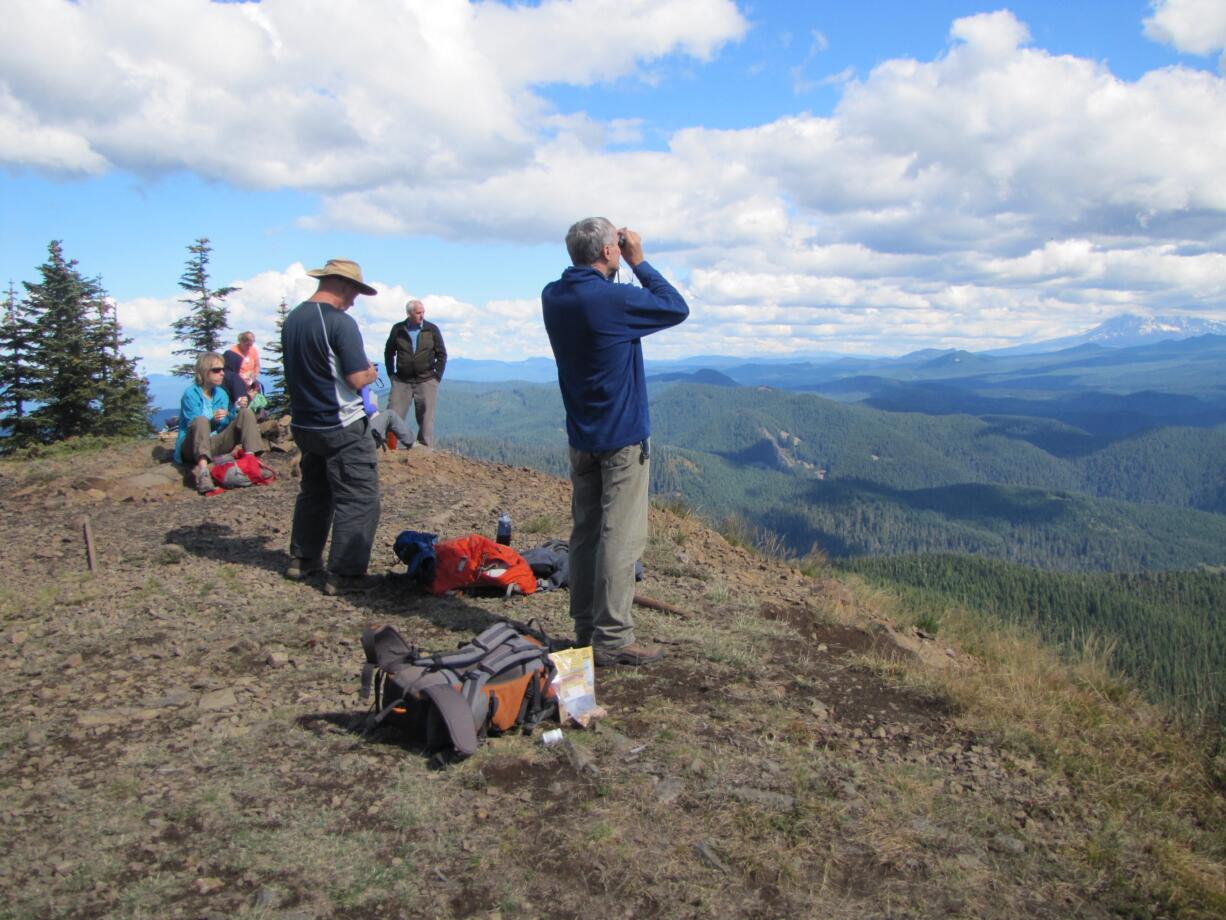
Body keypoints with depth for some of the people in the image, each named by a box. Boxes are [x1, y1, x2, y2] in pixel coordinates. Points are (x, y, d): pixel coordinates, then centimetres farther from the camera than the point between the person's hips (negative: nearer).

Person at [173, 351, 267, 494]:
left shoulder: (221, 394, 10)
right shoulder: (190, 394, -9)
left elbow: (225, 425, 5)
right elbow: (194, 424, -16)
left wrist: (236, 409, -10)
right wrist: (212, 421, -33)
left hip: (215, 444, 6)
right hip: (193, 447, -6)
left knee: (246, 413, -6)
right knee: (201, 421, -35)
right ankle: (202, 471, -57)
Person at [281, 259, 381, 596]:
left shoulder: (292, 319, 7)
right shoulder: (340, 322, -18)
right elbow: (358, 379, -21)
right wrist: (371, 372, 1)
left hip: (304, 425, 9)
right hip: (342, 428, -8)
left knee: (314, 492, 23)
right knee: (358, 499, -1)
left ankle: (302, 559, 32)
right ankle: (344, 574, 0)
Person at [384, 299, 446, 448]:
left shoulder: (432, 329, 2)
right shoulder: (398, 329, 3)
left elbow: (441, 354, 5)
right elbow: (388, 352, 13)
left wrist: (437, 376, 0)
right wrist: (391, 375, 7)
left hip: (426, 381, 0)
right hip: (401, 380, 1)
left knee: (426, 418, 1)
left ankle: (426, 448, 7)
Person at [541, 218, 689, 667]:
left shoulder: (552, 296, 2)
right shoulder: (615, 299, -19)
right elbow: (677, 307, -6)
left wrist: (627, 267, 9)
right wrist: (639, 262, 0)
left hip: (580, 436, 8)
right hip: (622, 436, -7)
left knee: (585, 532, 13)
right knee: (621, 537, -2)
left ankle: (585, 628, 20)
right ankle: (612, 638, 1)